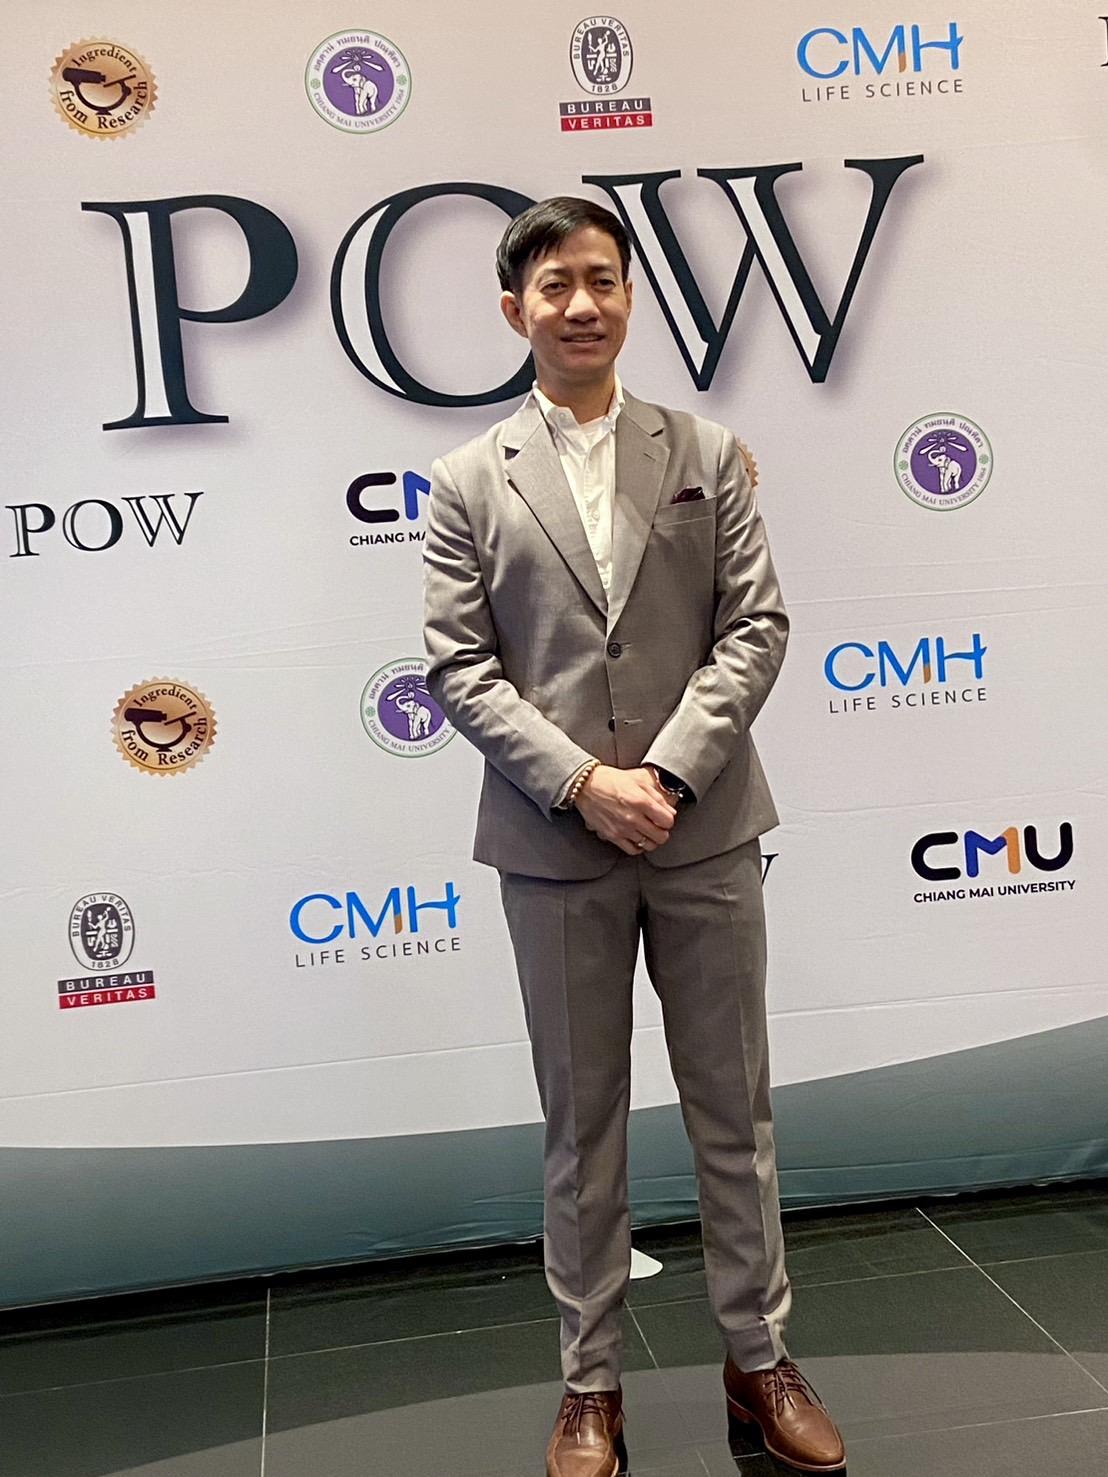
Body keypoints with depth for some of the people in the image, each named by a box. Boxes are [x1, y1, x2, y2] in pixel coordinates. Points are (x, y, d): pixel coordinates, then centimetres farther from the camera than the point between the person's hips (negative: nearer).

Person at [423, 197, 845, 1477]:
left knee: (734, 1107, 12)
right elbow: (458, 666, -3)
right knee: (581, 1121, 10)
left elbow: (756, 627, -1)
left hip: (704, 832, 1)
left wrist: (666, 771, -13)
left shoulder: (706, 455, 6)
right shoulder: (470, 483, 3)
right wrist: (581, 783, -14)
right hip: (554, 845, -1)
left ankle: (759, 1358, 29)